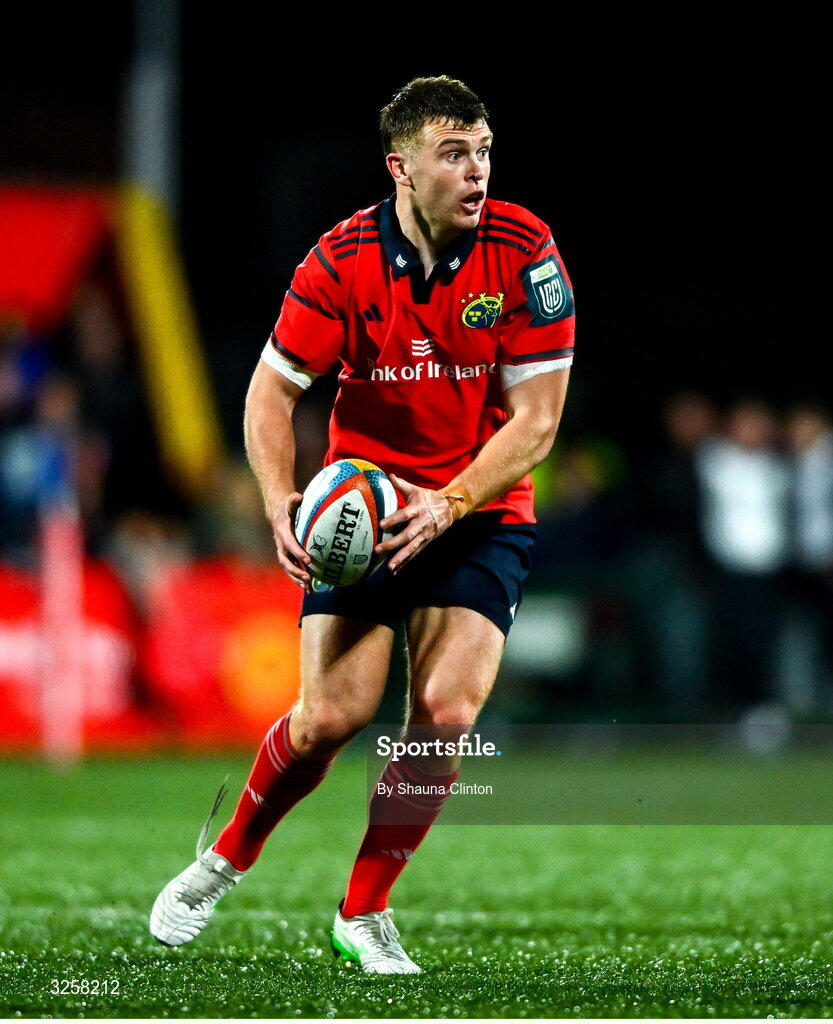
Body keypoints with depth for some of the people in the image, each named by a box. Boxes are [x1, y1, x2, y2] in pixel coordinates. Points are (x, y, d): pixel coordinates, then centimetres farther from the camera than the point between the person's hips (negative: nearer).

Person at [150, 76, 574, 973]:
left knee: (446, 713, -18)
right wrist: (281, 503, -20)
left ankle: (364, 913, 1)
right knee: (331, 714, -14)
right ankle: (223, 863, 14)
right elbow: (271, 390, -3)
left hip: (482, 512, 0)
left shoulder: (523, 251, -13)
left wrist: (449, 504, -24)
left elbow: (536, 421, -12)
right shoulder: (342, 260, -11)